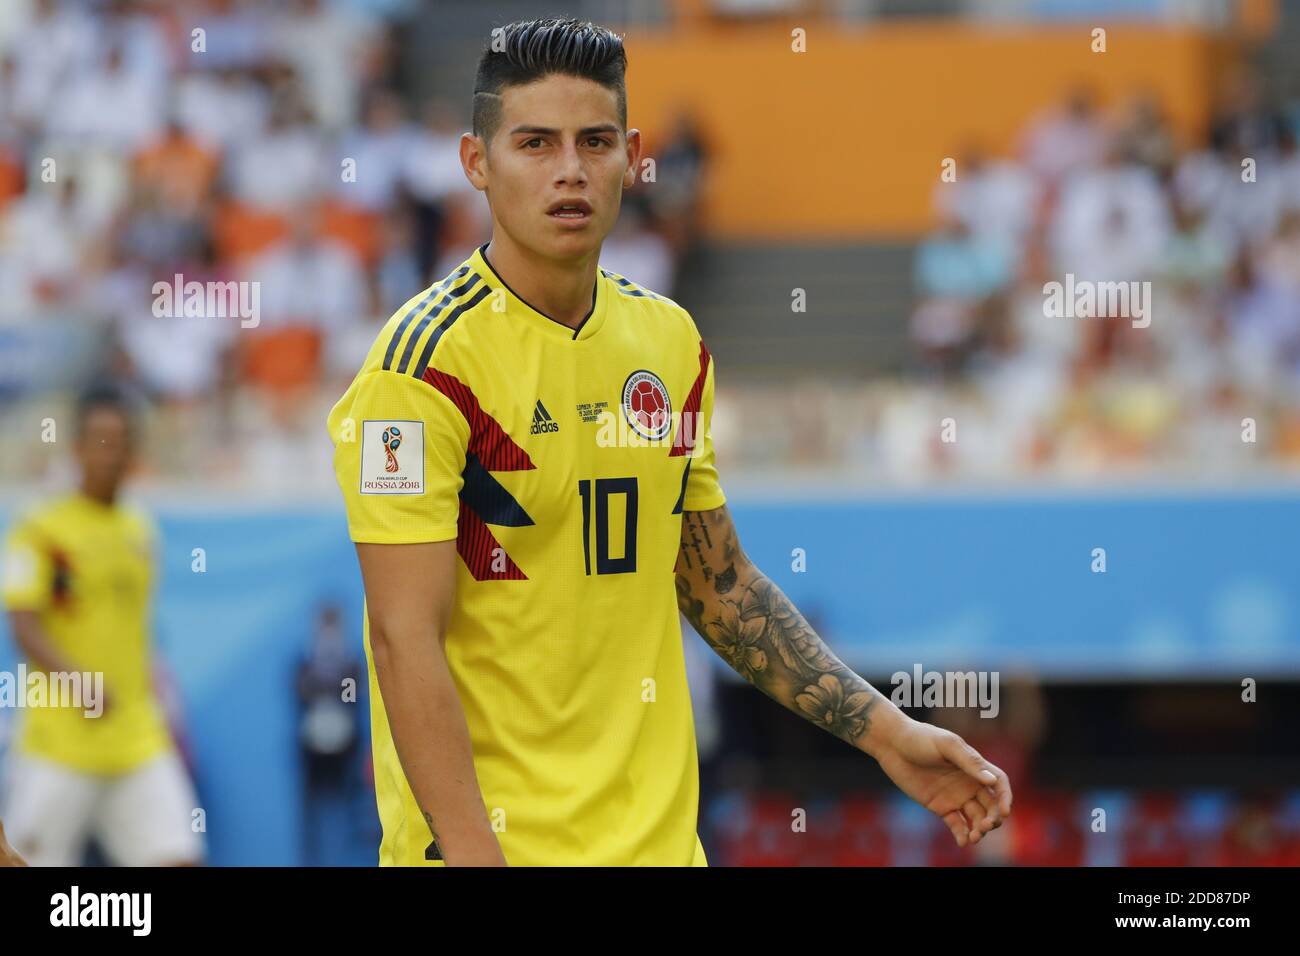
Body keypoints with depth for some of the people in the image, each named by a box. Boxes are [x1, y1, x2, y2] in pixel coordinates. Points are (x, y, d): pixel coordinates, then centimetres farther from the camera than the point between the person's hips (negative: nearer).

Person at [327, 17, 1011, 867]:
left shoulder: (672, 342, 7)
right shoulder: (427, 360, -13)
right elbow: (406, 637, -18)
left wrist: (883, 730, 10)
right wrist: (472, 855, -25)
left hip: (658, 834, 6)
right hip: (485, 840, -6)